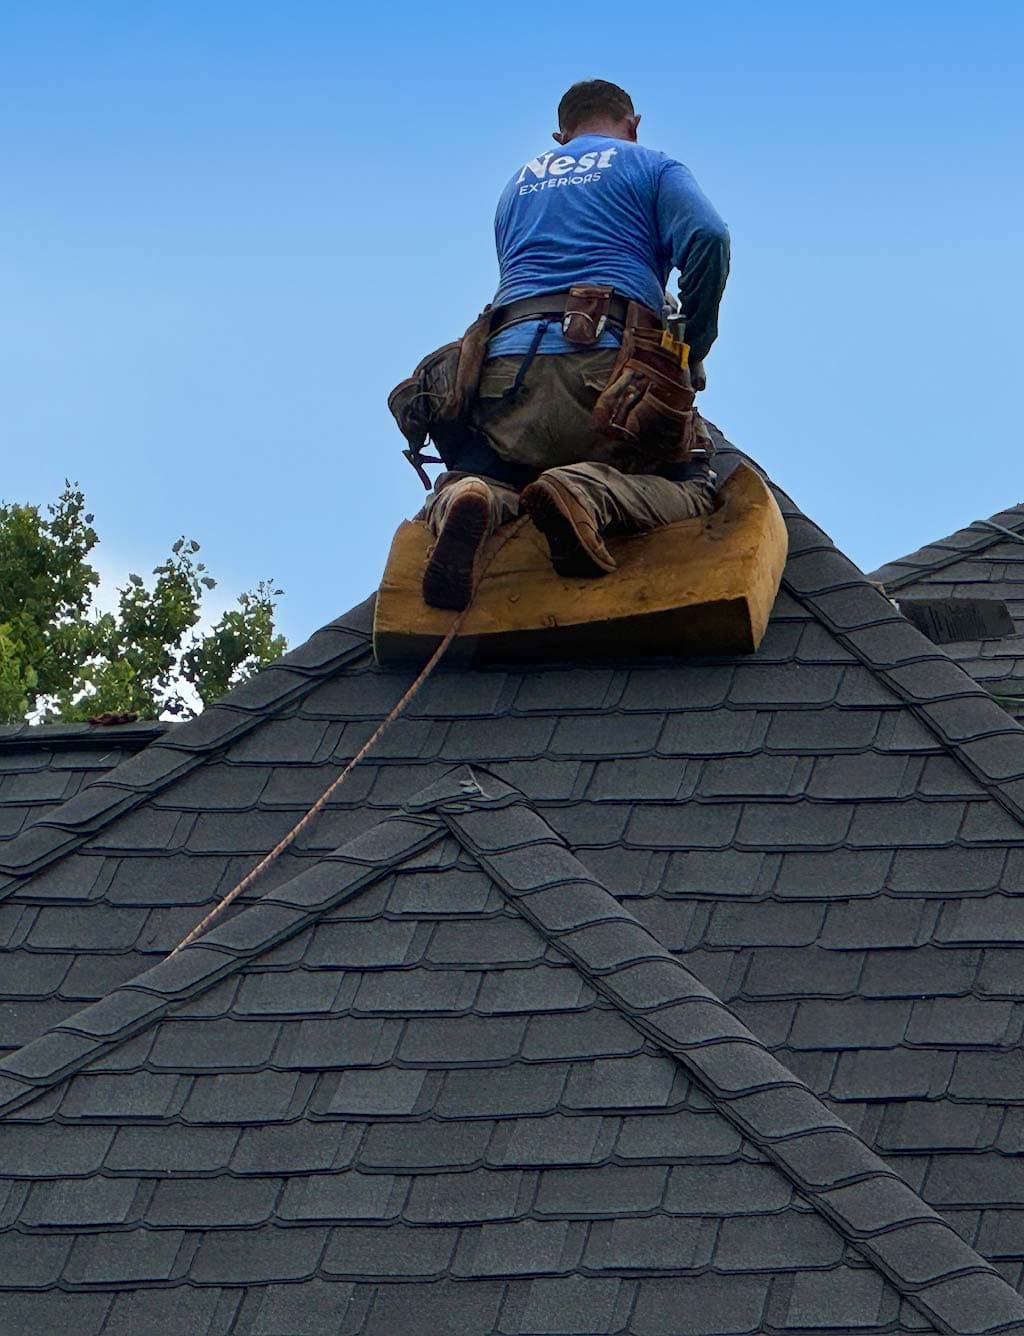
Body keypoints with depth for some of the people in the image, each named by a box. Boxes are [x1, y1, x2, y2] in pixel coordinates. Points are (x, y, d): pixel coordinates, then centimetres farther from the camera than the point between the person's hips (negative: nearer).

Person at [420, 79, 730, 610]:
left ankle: (467, 504, -17)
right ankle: (590, 492, -24)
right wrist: (692, 356, 5)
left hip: (510, 359, 4)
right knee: (692, 489, 10)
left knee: (476, 482, 25)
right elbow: (707, 238, -2)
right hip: (612, 362, -3)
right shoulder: (651, 167, 17)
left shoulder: (519, 183, 32)